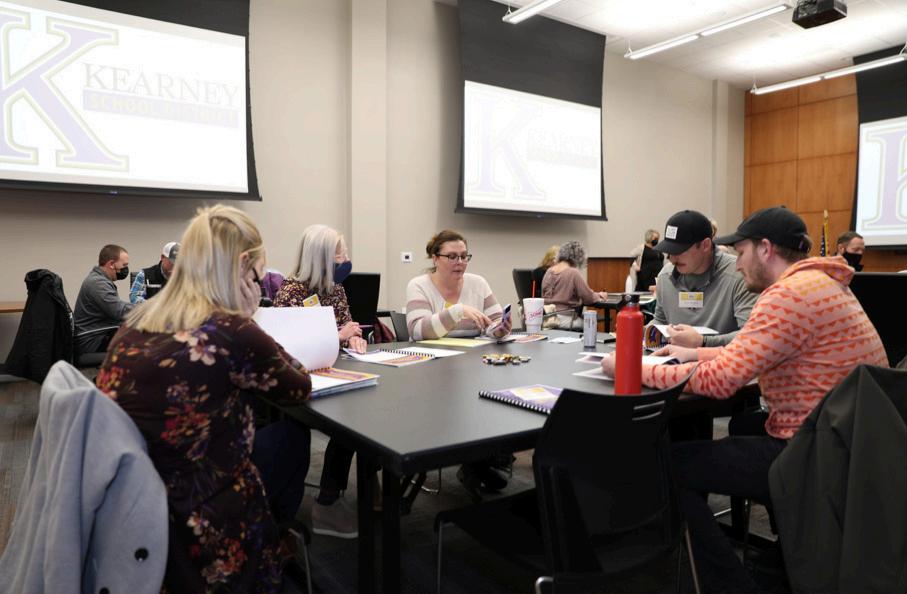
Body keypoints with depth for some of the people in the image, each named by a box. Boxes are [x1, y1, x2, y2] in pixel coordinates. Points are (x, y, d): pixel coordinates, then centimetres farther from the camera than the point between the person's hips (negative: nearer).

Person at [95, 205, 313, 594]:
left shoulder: (137, 321, -1)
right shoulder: (231, 333, -23)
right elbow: (299, 389, -5)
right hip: (187, 524, -7)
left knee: (263, 430, 23)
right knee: (291, 434, 17)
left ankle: (270, 527, 44)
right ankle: (277, 532, 43)